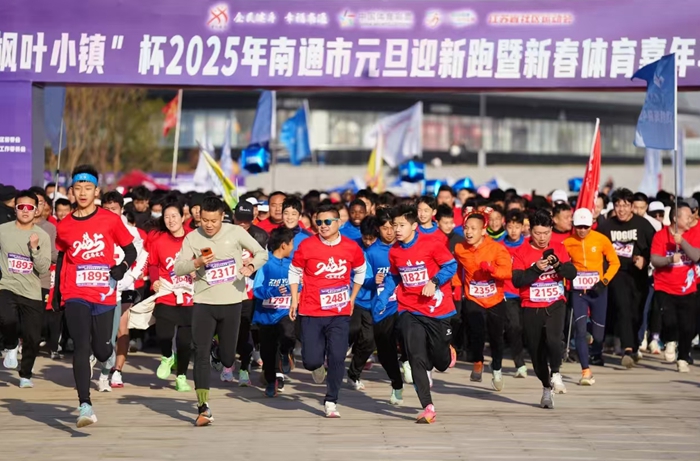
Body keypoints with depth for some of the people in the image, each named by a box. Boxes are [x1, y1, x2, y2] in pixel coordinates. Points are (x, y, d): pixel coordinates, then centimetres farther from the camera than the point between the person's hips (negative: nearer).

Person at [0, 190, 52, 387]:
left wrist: (34, 248, -21)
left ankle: (25, 375, 27)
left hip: (32, 294, 1)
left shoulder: (42, 236, -2)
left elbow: (44, 269, -8)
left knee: (33, 338, 2)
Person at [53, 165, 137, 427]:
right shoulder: (64, 226, 6)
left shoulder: (110, 220, 0)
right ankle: (85, 406, -14)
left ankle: (108, 356, 43)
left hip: (104, 295, -1)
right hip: (75, 296, 1)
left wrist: (123, 267, -14)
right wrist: (56, 295, 21)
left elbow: (130, 250, 7)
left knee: (101, 349, 3)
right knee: (81, 348, -12)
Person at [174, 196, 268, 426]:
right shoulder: (192, 238, -1)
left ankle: (227, 364, 45)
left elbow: (261, 253, 3)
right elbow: (178, 269, -2)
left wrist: (251, 266, -17)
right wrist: (197, 262, -21)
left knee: (227, 356, 5)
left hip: (231, 302, 0)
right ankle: (203, 408, -11)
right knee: (201, 353, -11)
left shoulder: (235, 232, -3)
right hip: (204, 303, 0)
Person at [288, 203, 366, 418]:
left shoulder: (351, 247, -1)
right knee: (311, 360, -7)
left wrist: (352, 298, 14)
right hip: (311, 312, -1)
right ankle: (317, 366, 31)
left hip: (340, 312, 1)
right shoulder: (307, 246, -6)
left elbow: (360, 271, 17)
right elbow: (294, 272, 6)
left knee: (337, 358, -7)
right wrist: (294, 300, 1)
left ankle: (331, 402, 8)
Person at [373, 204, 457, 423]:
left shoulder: (431, 244, -12)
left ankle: (444, 352, 45)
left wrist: (434, 282, -21)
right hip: (410, 312, 2)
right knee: (416, 359, -9)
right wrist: (384, 296, 2)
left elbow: (451, 266, -7)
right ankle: (428, 408, -4)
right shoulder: (394, 251, 1)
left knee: (441, 362, 5)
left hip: (437, 310, -2)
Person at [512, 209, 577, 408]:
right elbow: (517, 280, -14)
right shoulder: (522, 252, -4)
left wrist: (558, 264, -22)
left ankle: (555, 373, -5)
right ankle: (546, 387, 28)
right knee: (536, 351, 7)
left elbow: (572, 274, -4)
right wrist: (536, 269, -26)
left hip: (555, 304, 0)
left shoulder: (558, 248, 4)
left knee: (553, 338, -27)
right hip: (531, 308, 0)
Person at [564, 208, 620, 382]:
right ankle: (586, 371, -12)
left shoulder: (601, 239, -7)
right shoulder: (567, 243, -5)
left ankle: (597, 354, 43)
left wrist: (604, 281, -9)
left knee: (598, 332, 7)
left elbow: (614, 262, 2)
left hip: (597, 291, 0)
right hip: (578, 291, 0)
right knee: (580, 330, -14)